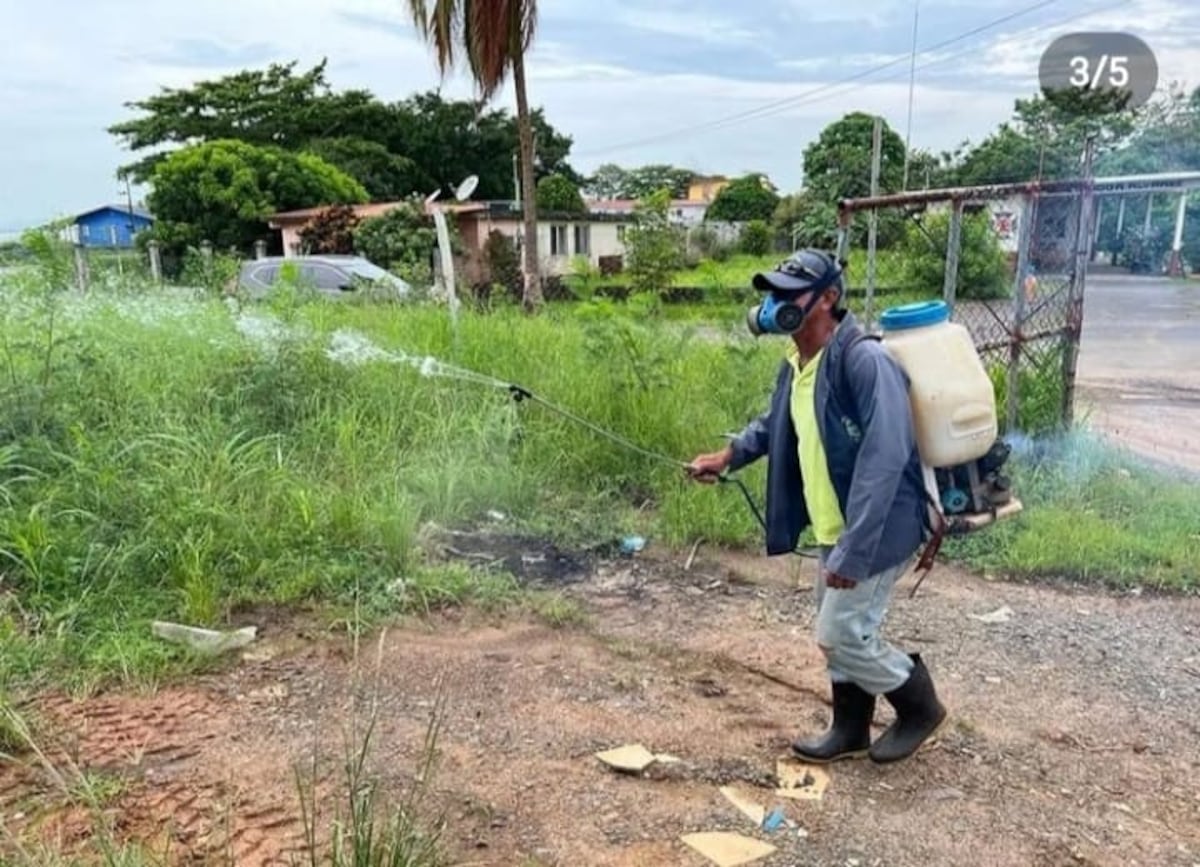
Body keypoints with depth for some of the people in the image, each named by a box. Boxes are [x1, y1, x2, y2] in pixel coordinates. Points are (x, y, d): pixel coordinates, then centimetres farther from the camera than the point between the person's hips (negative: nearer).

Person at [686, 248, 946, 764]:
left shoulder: (864, 360, -25)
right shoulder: (794, 365, 4)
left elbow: (885, 457, -31)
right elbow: (775, 424, 25)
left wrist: (854, 549, -33)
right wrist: (729, 455, 12)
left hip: (876, 532, -9)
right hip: (832, 530, 9)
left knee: (841, 636, -1)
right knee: (838, 633, 17)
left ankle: (921, 708, 23)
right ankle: (850, 731, 36)